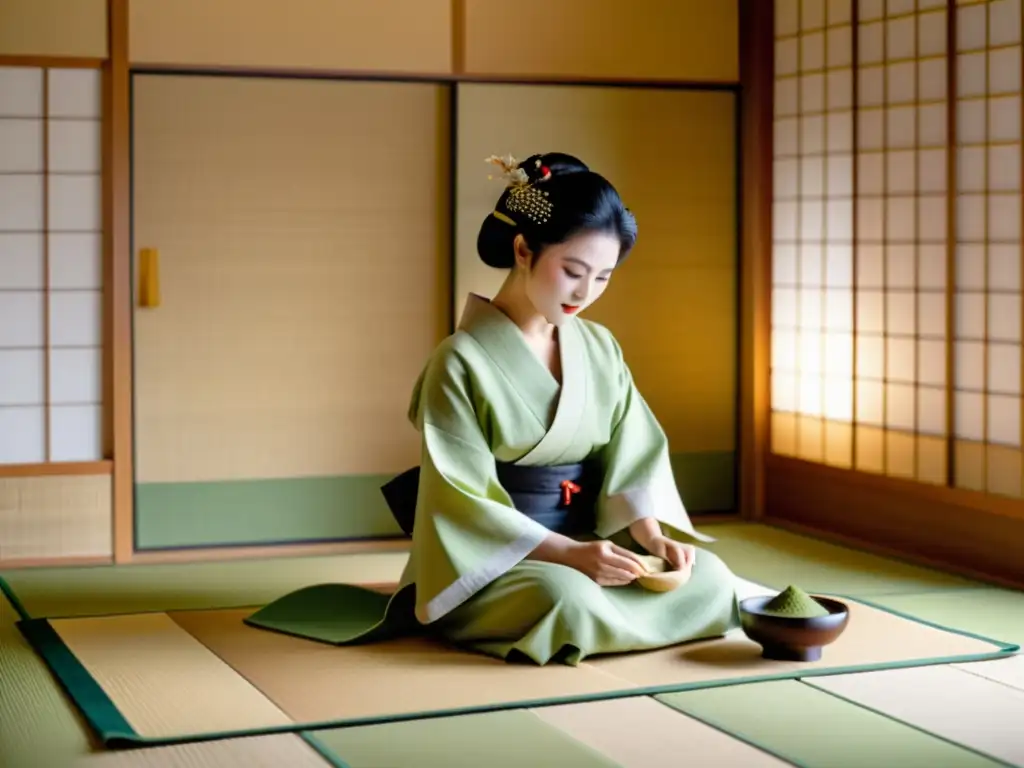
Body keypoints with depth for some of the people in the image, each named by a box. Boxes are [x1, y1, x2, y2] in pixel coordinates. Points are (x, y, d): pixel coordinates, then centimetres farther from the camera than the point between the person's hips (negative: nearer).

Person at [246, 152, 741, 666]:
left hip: (588, 541, 6)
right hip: (489, 560, -5)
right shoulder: (462, 362, -12)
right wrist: (567, 552, -26)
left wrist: (651, 535, -16)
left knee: (710, 577, -15)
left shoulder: (601, 350, 6)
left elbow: (632, 456, 5)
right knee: (567, 599, -36)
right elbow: (464, 504, -16)